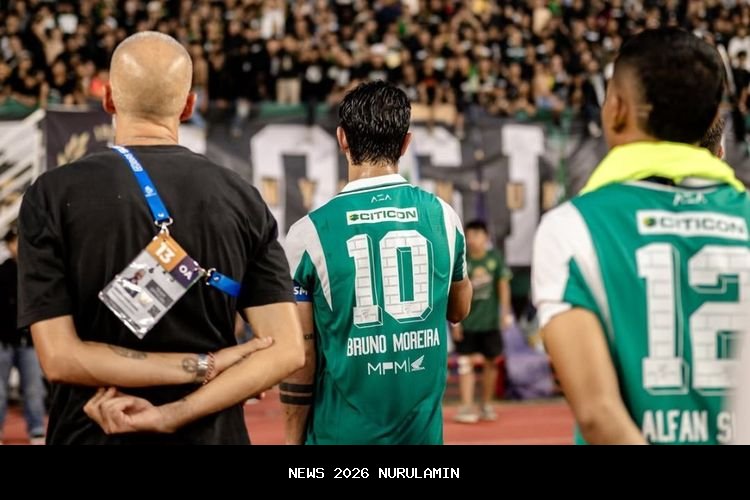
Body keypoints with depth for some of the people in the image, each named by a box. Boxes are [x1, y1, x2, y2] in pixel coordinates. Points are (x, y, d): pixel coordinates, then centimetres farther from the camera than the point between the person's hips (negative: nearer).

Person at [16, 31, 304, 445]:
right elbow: (286, 351, -10)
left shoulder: (53, 195, -7)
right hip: (211, 434, 2)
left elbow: (60, 357, -14)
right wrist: (172, 415, -15)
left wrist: (204, 365, -11)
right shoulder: (242, 199, -2)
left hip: (93, 433, -1)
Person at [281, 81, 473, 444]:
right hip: (423, 429, 3)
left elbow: (300, 360, -8)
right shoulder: (442, 216, -2)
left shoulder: (310, 231, -11)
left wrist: (293, 438, 2)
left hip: (343, 432, -3)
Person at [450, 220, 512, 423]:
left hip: (490, 320, 2)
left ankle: (486, 405, 23)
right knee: (465, 362, -6)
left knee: (491, 362, 9)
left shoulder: (495, 258, 0)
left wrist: (505, 312, -5)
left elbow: (503, 284, 2)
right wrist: (455, 320, -6)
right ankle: (466, 407, -7)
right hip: (466, 321, -2)